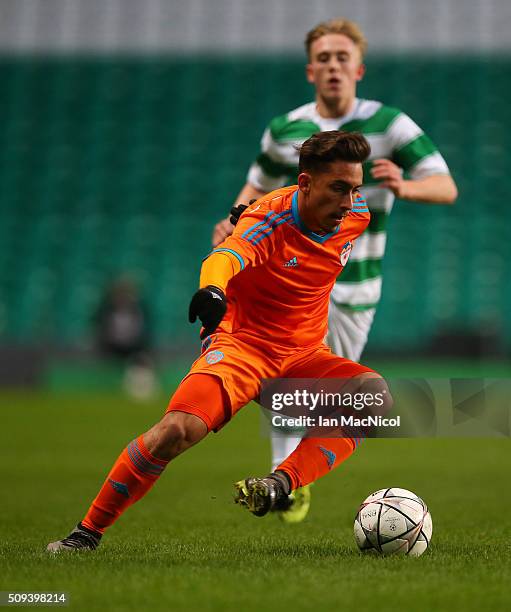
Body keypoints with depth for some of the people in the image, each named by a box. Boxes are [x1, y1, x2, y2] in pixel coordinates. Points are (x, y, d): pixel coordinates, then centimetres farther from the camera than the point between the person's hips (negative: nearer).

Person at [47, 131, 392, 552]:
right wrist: (212, 288, -67)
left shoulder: (356, 217, -4)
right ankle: (87, 533, -12)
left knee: (374, 392, -24)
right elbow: (228, 253, -46)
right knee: (177, 429, -27)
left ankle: (283, 484, -34)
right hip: (242, 343, -5)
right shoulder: (271, 218, -23)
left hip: (305, 355, 5)